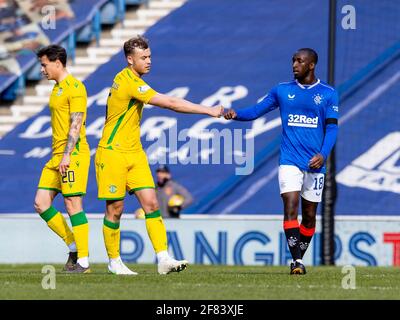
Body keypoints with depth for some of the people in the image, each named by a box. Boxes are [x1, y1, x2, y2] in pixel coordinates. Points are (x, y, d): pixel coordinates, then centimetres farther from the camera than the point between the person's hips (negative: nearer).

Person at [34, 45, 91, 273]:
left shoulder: (75, 88, -10)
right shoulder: (57, 88, 19)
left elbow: (76, 124, -17)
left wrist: (67, 154, -22)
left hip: (73, 153, -9)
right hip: (57, 155, 9)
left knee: (73, 204, -9)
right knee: (41, 203, 3)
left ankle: (83, 262, -5)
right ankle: (74, 246, 11)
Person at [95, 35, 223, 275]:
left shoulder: (126, 78, 10)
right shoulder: (130, 83, -20)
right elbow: (170, 103, -24)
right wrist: (208, 110, -21)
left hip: (134, 153, 9)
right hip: (113, 154, -9)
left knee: (151, 203, -4)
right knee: (115, 208, 1)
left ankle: (164, 259, -11)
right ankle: (114, 261, 14)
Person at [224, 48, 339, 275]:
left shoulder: (328, 94, 4)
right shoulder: (282, 91, 8)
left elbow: (332, 128, 0)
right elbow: (257, 110, 7)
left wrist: (323, 154, -15)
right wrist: (236, 114, -14)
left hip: (315, 162, 0)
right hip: (290, 160, 0)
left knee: (309, 214, 7)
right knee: (290, 207, -16)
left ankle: (300, 256, 22)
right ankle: (296, 260, -17)